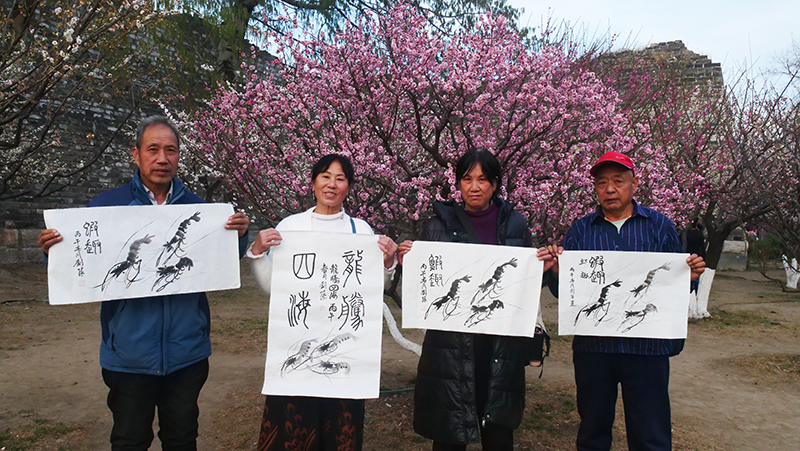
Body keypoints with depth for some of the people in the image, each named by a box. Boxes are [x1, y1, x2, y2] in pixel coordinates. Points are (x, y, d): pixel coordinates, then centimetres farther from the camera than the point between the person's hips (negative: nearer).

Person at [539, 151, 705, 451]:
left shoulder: (660, 226, 7)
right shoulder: (579, 231, 8)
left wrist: (691, 276, -13)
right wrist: (556, 269, -17)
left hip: (648, 346, -1)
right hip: (592, 346, 1)